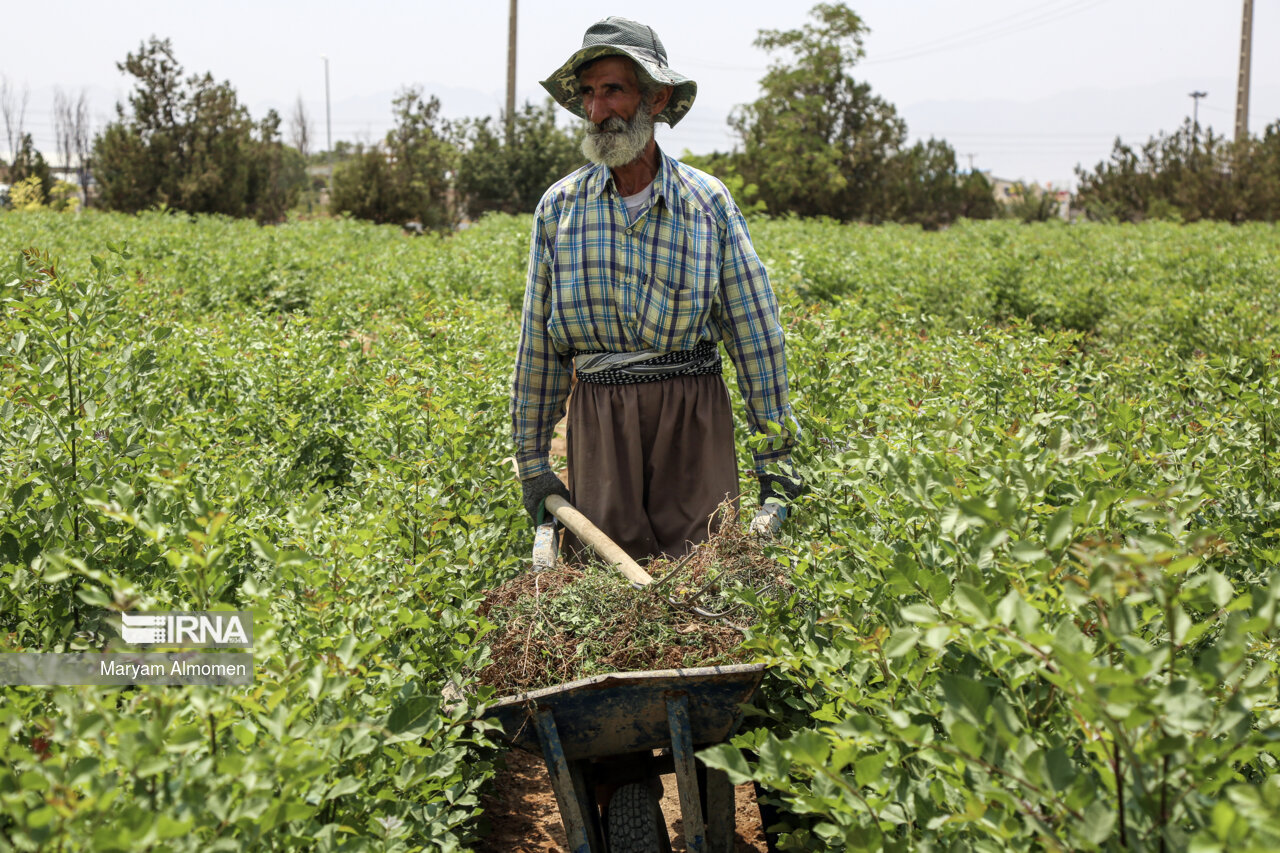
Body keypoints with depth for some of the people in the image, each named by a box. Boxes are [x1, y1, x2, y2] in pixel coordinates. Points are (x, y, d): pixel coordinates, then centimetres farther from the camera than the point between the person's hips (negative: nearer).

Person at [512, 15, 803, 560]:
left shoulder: (708, 200, 2)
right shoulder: (558, 206, 5)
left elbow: (754, 330, 4)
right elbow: (537, 341, 10)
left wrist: (775, 451, 1)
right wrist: (532, 461, 9)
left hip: (692, 413, -1)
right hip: (599, 417, 1)